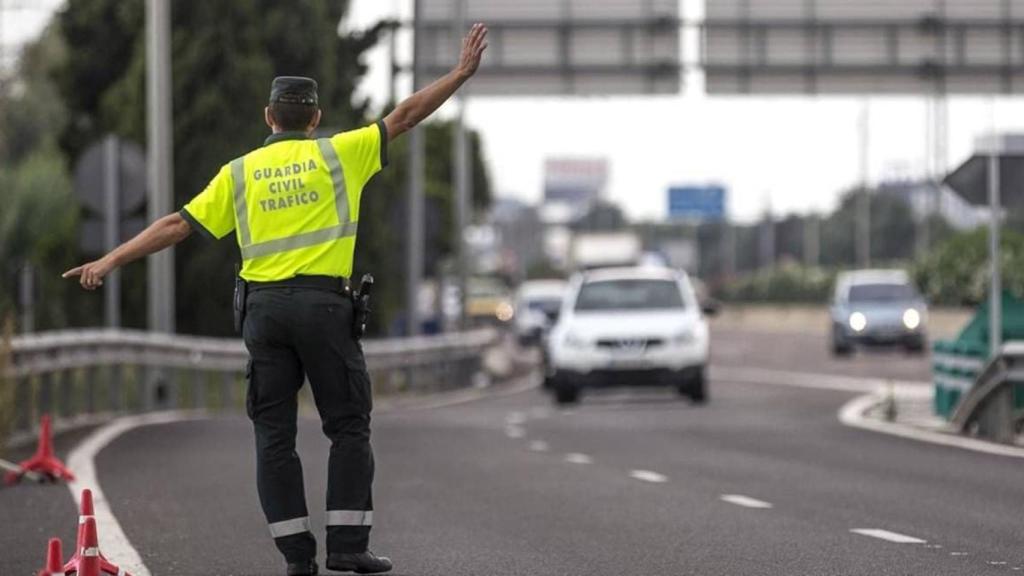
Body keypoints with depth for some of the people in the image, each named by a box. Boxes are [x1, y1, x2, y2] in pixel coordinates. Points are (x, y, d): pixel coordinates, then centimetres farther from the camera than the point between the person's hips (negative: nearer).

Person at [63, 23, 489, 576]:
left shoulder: (239, 171, 10)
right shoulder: (338, 153, 5)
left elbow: (177, 224, 5)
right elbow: (404, 116, 6)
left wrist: (110, 261, 8)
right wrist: (461, 73, 14)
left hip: (263, 306, 2)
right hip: (323, 302, -2)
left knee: (274, 434, 6)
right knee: (349, 427, 6)